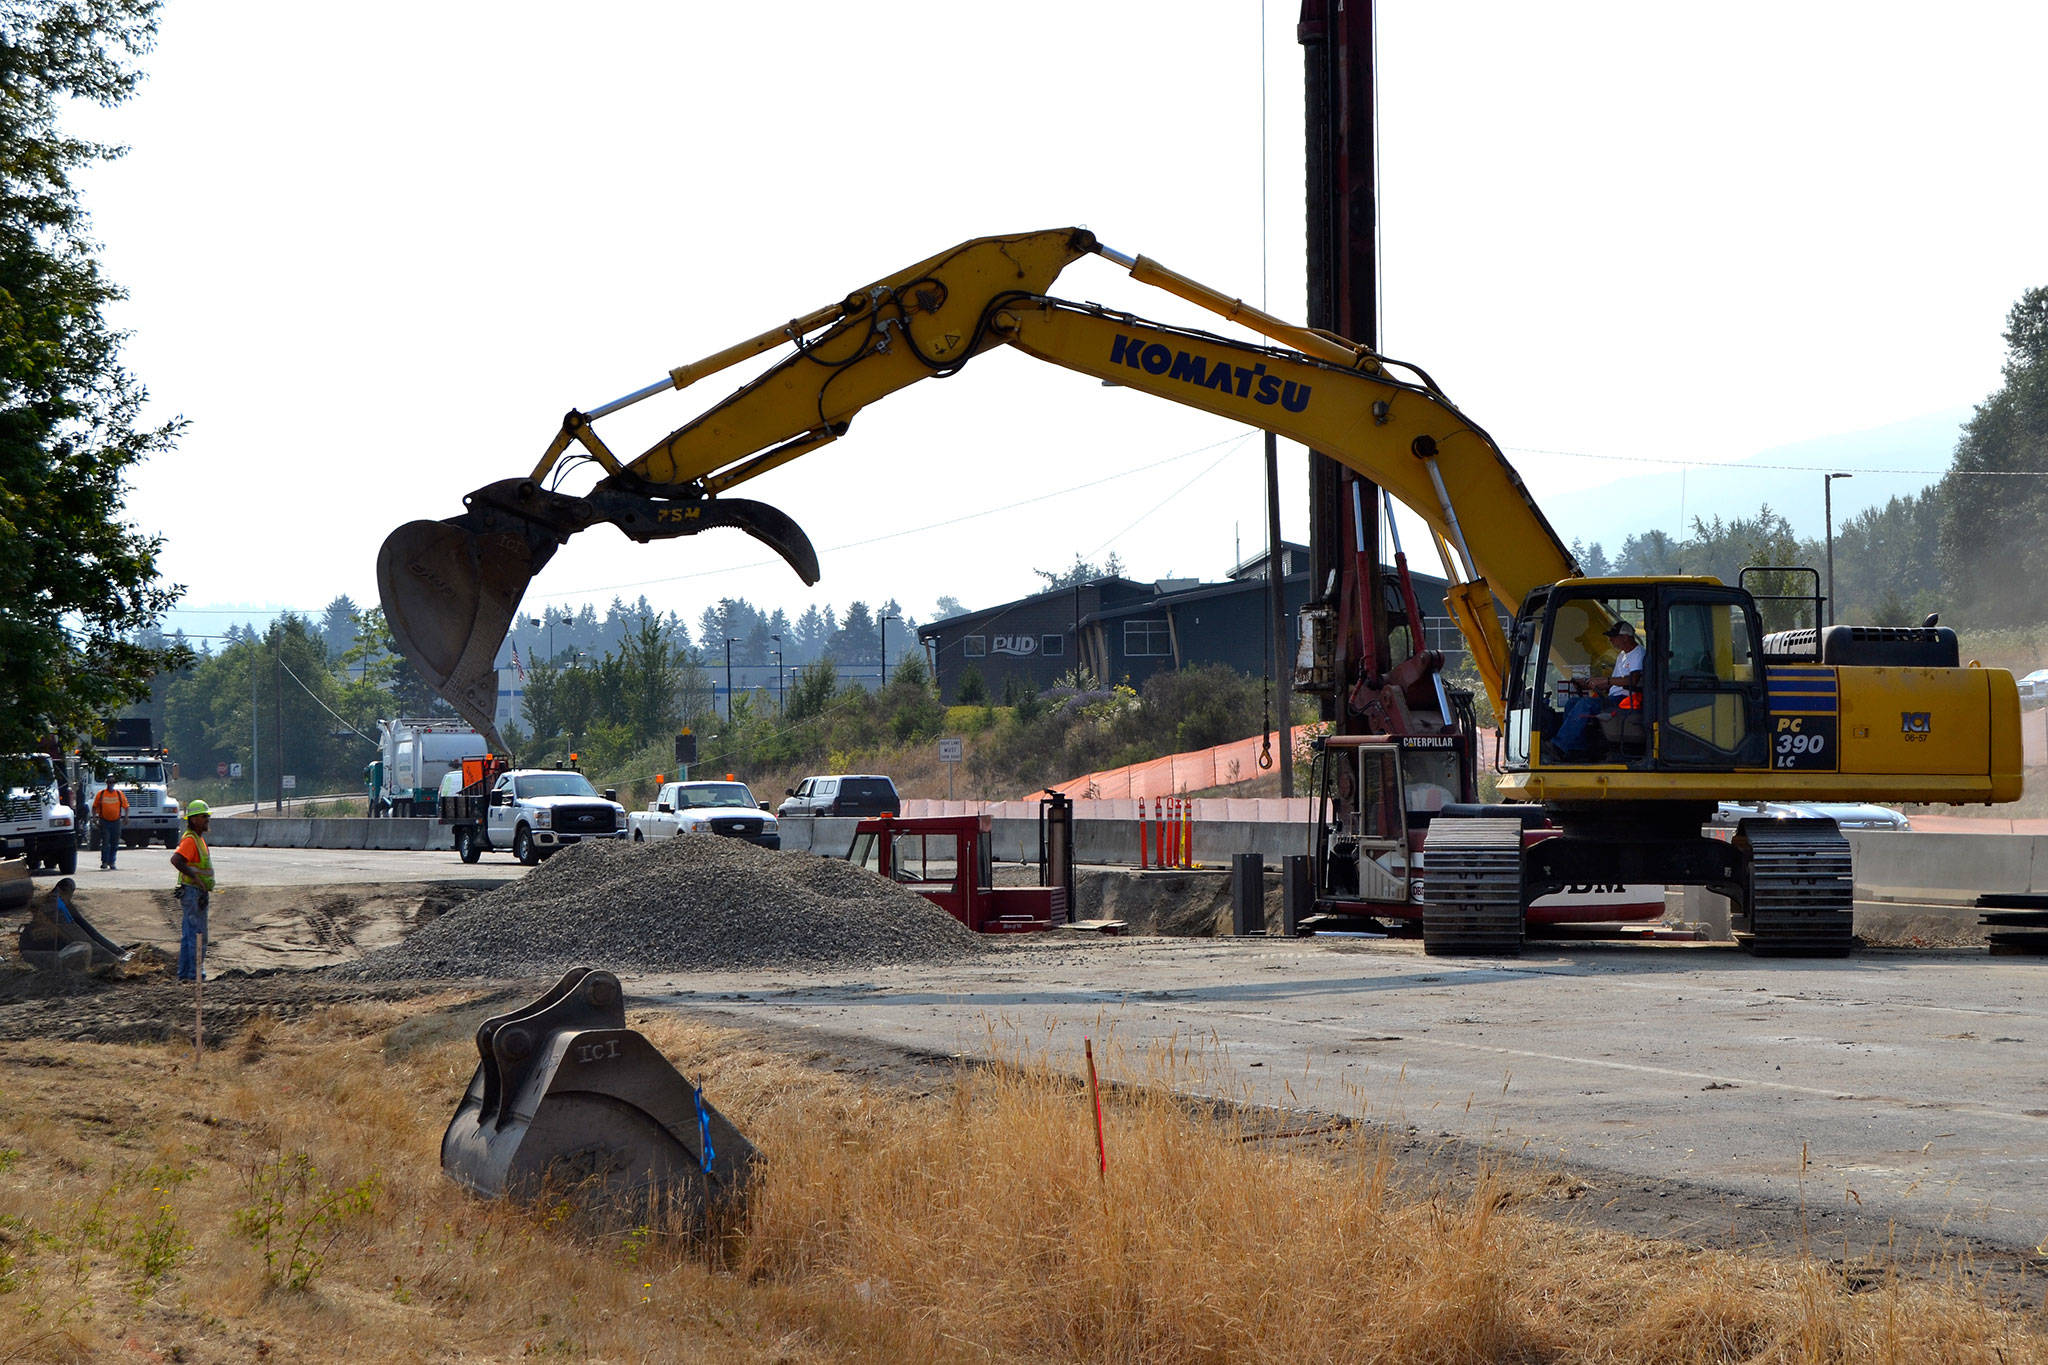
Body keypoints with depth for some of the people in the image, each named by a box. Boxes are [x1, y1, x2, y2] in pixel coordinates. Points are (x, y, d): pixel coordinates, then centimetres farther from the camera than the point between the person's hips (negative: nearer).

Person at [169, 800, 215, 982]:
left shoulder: (199, 838, 16)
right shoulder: (190, 840, -16)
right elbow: (175, 860, -31)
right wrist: (195, 877, -28)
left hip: (199, 894, 10)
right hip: (193, 893, -10)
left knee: (189, 935, 13)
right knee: (198, 935, -8)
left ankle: (184, 974, 17)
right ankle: (194, 974, -5)